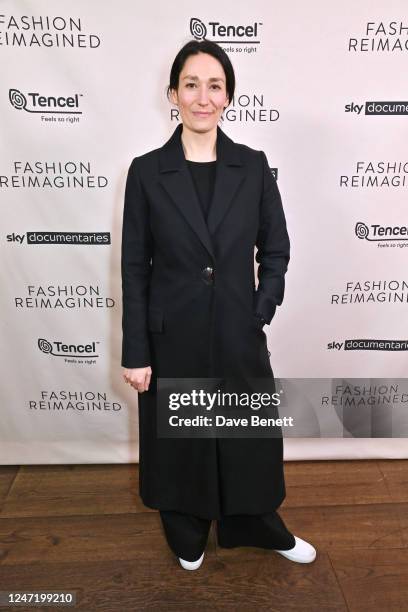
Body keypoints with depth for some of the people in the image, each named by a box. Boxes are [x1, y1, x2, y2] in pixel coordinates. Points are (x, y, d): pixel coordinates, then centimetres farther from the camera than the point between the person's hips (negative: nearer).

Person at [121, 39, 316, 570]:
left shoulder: (253, 166, 0)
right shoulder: (146, 171, -4)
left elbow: (275, 251, 6)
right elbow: (134, 268, -4)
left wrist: (260, 314, -4)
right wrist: (135, 352, -5)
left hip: (239, 334, 1)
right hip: (172, 337, -1)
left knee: (249, 438, 17)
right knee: (179, 441, 17)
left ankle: (259, 527, 46)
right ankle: (187, 535, 46)